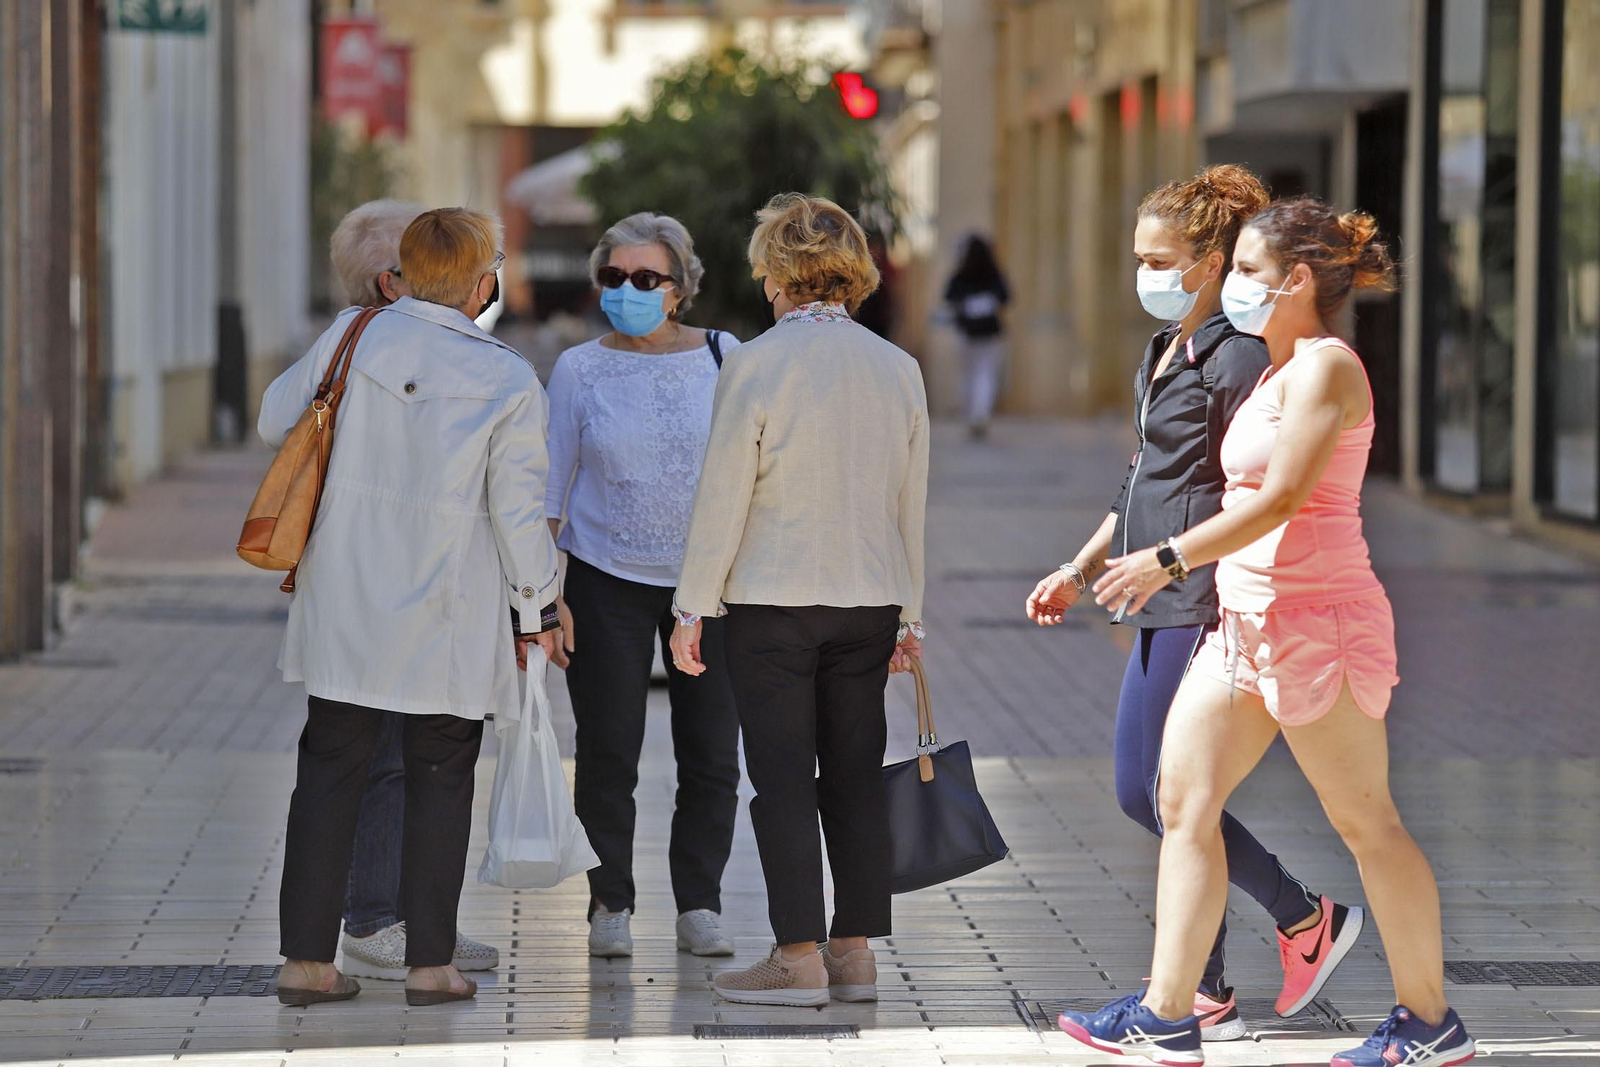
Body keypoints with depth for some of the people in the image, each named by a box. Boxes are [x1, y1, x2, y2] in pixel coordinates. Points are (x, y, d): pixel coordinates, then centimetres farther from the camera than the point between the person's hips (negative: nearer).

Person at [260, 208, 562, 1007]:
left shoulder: (353, 336, -4)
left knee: (330, 769, 9)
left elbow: (275, 421, 9)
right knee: (439, 777, 9)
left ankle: (305, 959, 8)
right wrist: (533, 611, 5)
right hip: (447, 615, -3)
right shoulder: (508, 382, -11)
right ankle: (429, 963, 9)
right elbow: (518, 512, -7)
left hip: (344, 603, 3)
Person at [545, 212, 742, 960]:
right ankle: (610, 906, 11)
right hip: (607, 581, -1)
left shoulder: (721, 358, -1)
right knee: (608, 752, 0)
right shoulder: (580, 369, -2)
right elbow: (549, 486, 1)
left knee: (711, 754, 4)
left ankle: (699, 905, 15)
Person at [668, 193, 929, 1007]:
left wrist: (692, 607, -2)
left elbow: (723, 496, -9)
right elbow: (911, 505, 9)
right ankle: (855, 952, 12)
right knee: (855, 778, 9)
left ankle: (800, 956, -1)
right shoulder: (898, 368, 4)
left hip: (772, 602, -4)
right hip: (870, 602, 4)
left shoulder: (755, 364, -10)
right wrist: (909, 616, 18)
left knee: (783, 780, 0)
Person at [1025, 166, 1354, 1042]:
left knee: (1177, 796, -6)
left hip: (1207, 606, -10)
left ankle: (1204, 997, 6)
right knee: (1140, 793, 11)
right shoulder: (1162, 355, 16)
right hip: (1162, 608, 10)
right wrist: (1079, 570, 23)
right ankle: (1309, 920, 17)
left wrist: (1228, 617, -22)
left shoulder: (1237, 359, -13)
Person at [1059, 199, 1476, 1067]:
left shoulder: (1325, 366, -12)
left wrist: (1170, 559, -19)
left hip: (1316, 619, -10)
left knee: (1365, 823, -2)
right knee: (1184, 801, 3)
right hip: (1249, 621, 10)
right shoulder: (1276, 374, 17)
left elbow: (1283, 495, -21)